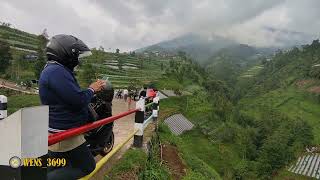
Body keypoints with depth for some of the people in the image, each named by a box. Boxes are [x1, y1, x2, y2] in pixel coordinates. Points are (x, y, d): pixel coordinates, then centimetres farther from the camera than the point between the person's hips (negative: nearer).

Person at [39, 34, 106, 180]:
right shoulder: (57, 71, -22)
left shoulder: (52, 69, 14)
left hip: (57, 131, 11)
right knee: (87, 167, 1)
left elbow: (72, 97, 15)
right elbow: (79, 101, -27)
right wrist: (92, 89, -8)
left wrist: (94, 89, 5)